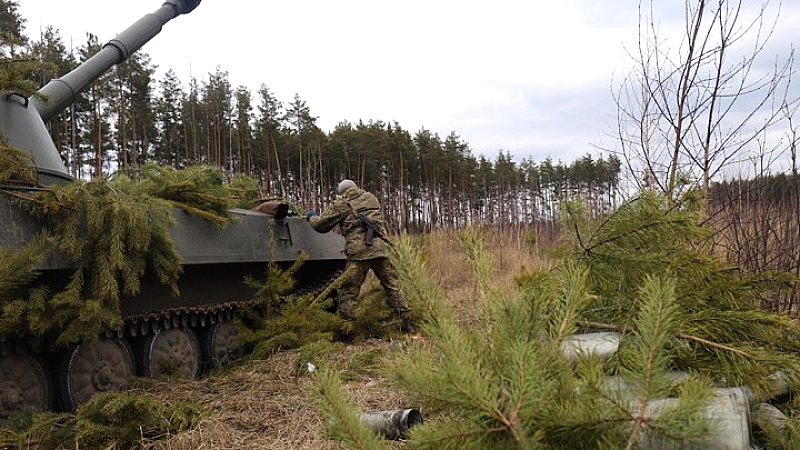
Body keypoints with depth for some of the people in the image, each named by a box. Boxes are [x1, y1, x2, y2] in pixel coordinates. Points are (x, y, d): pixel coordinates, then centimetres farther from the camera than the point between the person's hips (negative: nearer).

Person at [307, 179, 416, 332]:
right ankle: (406, 323, 15)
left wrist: (311, 217, 34)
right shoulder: (372, 198, 21)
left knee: (349, 292, 4)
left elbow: (321, 225, 12)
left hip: (359, 252, -4)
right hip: (382, 248, 4)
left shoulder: (341, 204, 8)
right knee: (392, 286, 12)